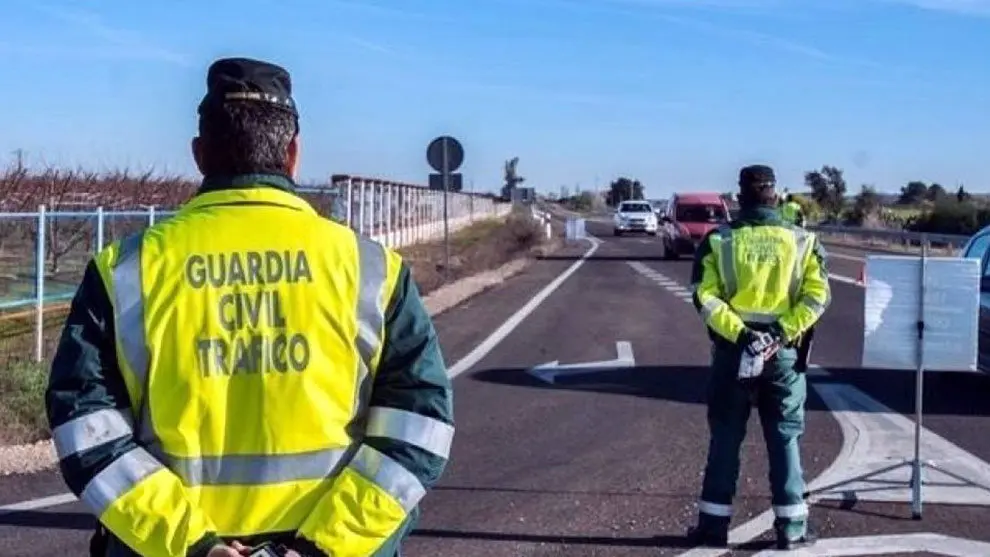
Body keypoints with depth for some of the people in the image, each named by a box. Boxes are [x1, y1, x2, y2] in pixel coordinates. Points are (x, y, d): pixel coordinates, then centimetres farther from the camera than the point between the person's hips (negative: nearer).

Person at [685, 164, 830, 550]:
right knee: (784, 439, 8)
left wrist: (739, 333, -14)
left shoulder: (718, 240, -2)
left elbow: (704, 296, -10)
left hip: (732, 352, 0)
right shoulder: (801, 240, 1)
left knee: (725, 439, 8)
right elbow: (817, 295, -8)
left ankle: (714, 524, 12)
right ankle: (791, 527, 11)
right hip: (782, 353, 0)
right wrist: (782, 332, -11)